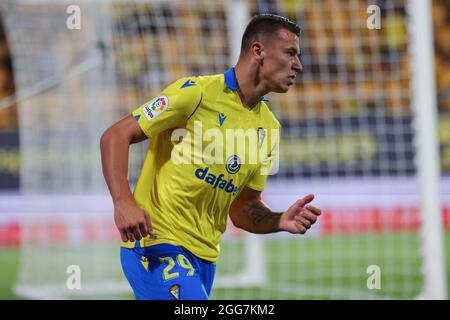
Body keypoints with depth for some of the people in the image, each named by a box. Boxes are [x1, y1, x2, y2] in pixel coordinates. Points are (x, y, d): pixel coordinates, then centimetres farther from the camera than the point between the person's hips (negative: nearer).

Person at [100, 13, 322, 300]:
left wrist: (281, 221, -4)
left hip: (205, 255, 7)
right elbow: (116, 136, -10)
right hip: (156, 241, -7)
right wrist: (123, 202, -25)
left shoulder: (269, 128, 11)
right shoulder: (197, 92, -10)